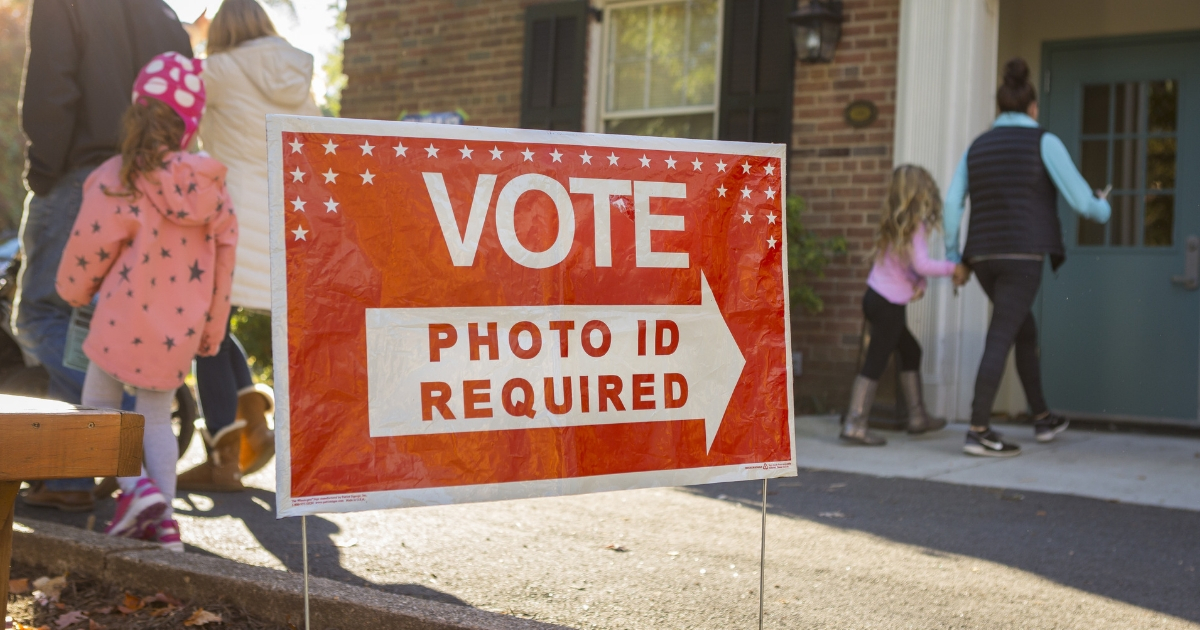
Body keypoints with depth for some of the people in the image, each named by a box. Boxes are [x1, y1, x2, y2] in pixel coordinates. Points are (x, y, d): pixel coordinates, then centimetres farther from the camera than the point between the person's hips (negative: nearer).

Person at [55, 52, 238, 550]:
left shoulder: (115, 179, -14)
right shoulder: (210, 187, -1)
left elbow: (89, 247, -6)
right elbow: (223, 258, 4)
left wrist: (75, 290, 17)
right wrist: (210, 331, 15)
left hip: (124, 319, -4)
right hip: (179, 328, 4)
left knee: (98, 405, 14)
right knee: (157, 417, 15)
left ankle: (136, 486, -6)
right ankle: (162, 518, 12)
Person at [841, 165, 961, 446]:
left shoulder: (893, 223, 11)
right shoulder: (914, 226, -14)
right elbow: (922, 264, -21)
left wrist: (920, 282, -3)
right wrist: (954, 267, -10)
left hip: (875, 297, 9)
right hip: (889, 304, -9)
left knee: (911, 351, 21)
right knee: (875, 363, -7)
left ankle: (917, 417, 29)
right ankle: (854, 425, -8)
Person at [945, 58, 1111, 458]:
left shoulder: (976, 148, 13)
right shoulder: (1045, 142, -1)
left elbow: (951, 204, 5)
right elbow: (1081, 200, -3)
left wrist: (955, 259, 12)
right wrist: (1103, 209, 21)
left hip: (985, 257, 6)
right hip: (1022, 255, -6)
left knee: (1026, 332, 22)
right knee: (1001, 339, -9)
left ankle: (1043, 419, 31)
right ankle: (978, 432, -13)